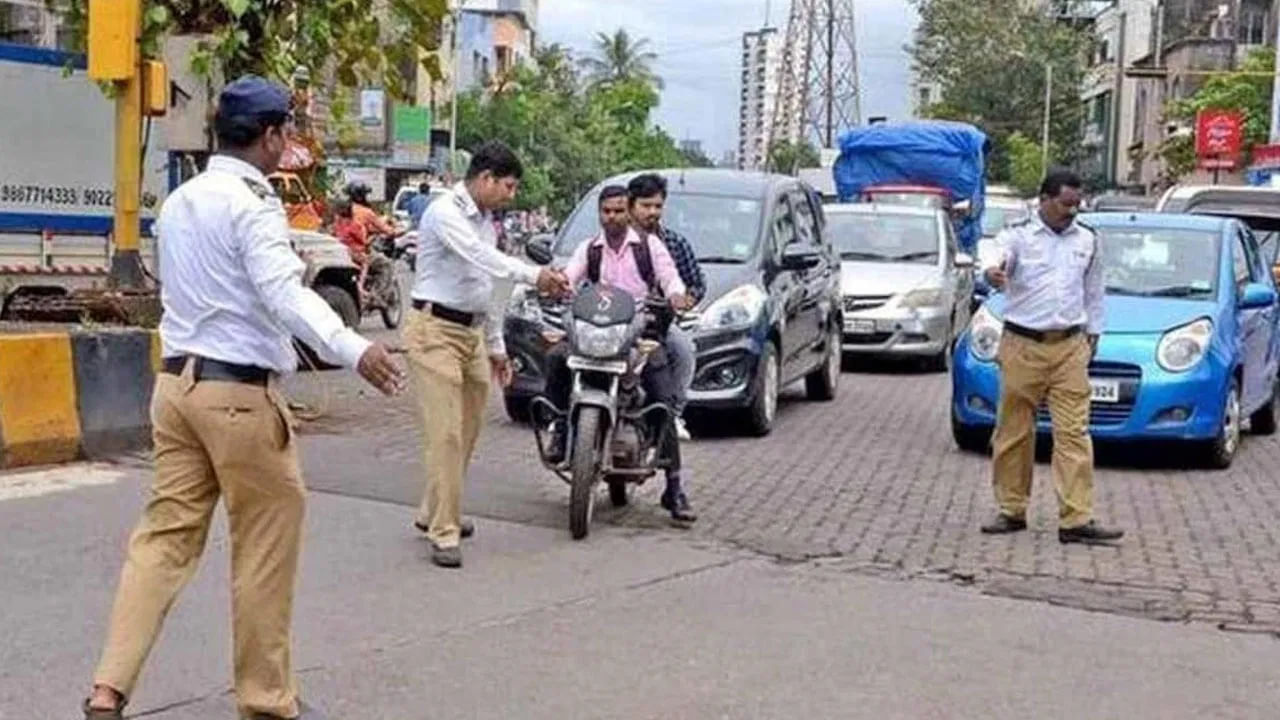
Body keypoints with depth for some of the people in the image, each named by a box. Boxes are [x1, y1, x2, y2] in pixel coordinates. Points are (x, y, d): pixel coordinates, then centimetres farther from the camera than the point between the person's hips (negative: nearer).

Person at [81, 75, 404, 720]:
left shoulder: (179, 201, 14)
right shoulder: (251, 202, -13)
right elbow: (284, 293, -28)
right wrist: (353, 350, -41)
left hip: (178, 382, 8)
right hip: (239, 391, -8)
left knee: (166, 535, 8)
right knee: (264, 549, 4)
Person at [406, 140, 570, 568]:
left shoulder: (485, 221, 16)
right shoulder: (445, 212, -12)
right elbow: (480, 257, -29)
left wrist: (496, 345, 23)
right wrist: (534, 275, -39)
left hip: (472, 332, 9)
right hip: (436, 330, -9)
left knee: (467, 431, 13)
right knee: (446, 433, -12)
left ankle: (433, 513, 29)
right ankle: (444, 533, -8)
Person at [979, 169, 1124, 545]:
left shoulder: (1087, 240, 13)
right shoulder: (1018, 235, 0)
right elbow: (997, 259, -21)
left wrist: (1093, 331, 20)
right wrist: (992, 272, -44)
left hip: (1070, 348, 2)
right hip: (1023, 347, -2)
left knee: (1074, 433, -5)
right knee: (1014, 431, 3)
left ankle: (1076, 519, -7)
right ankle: (1012, 511, 15)